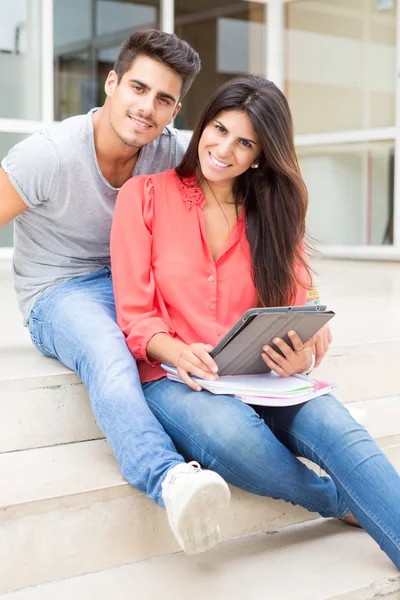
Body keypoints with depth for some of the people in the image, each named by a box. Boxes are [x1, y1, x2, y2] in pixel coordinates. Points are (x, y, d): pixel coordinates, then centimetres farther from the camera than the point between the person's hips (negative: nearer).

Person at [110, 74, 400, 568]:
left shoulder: (271, 213, 13)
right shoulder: (146, 195, 1)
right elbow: (134, 315, -3)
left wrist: (299, 356, -18)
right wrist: (178, 352, -25)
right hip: (173, 377, -3)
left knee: (337, 428, -29)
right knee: (233, 432, -36)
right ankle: (348, 503, -11)